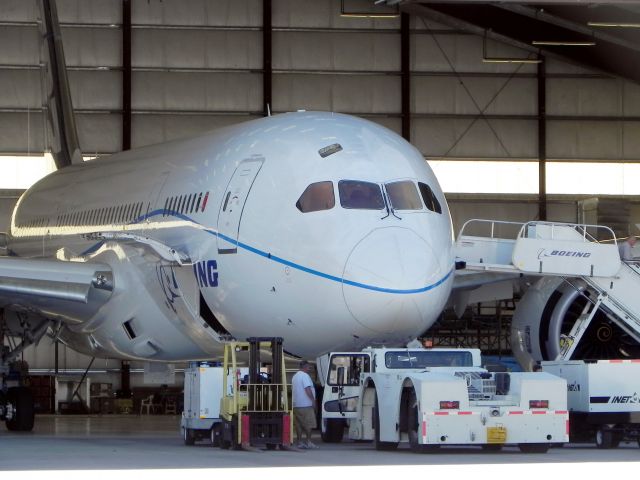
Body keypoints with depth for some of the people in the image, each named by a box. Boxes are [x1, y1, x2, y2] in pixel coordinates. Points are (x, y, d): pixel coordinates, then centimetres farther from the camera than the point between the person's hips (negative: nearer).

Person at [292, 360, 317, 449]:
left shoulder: (295, 376, 19)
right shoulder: (305, 376, -10)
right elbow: (308, 389, -18)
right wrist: (313, 400, -14)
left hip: (296, 404, 9)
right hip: (305, 404, -9)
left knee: (299, 424, 6)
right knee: (308, 423, -4)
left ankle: (299, 442, 5)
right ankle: (308, 441, -7)